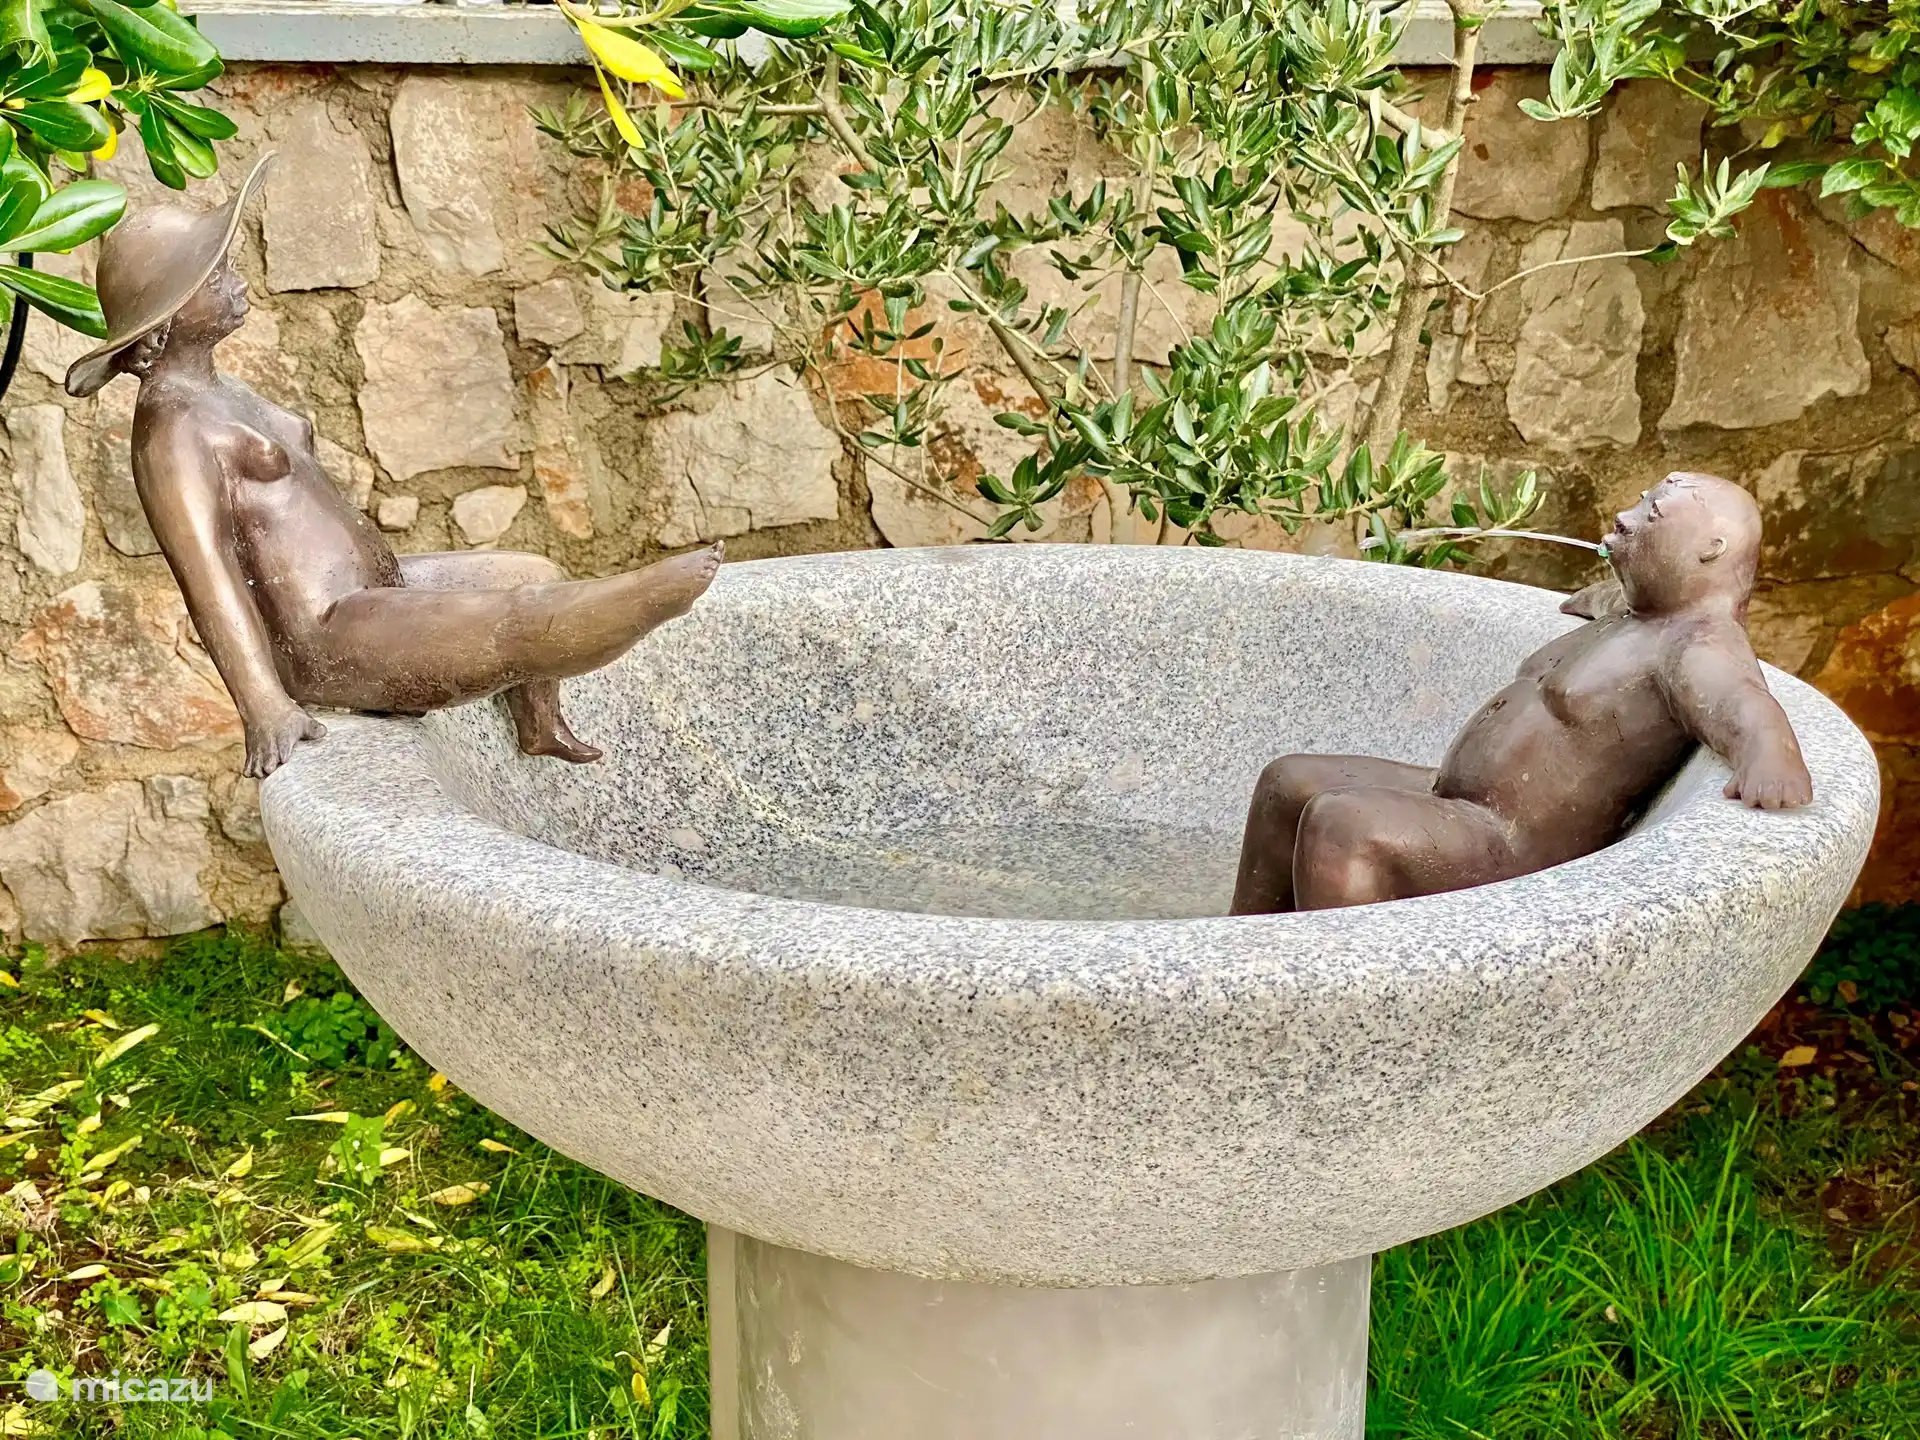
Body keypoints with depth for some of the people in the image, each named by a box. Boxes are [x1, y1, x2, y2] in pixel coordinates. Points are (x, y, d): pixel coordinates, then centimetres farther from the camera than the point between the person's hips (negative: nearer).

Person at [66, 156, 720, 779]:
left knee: (537, 574, 27)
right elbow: (203, 568, -28)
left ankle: (540, 729, 40)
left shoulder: (218, 391, 14)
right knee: (534, 629, -26)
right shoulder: (172, 429, -18)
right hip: (333, 644, -11)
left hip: (377, 587, 11)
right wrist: (266, 706, -36)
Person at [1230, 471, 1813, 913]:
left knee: (1342, 824, -33)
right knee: (1288, 782, 13)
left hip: (1519, 849, -11)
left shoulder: (1702, 646, -16)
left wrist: (1768, 761, -57)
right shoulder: (1630, 609, 15)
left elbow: (1747, 711, -40)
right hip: (1452, 803, 11)